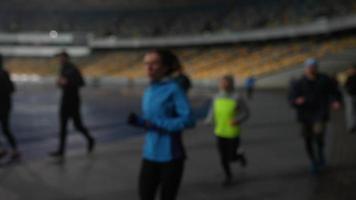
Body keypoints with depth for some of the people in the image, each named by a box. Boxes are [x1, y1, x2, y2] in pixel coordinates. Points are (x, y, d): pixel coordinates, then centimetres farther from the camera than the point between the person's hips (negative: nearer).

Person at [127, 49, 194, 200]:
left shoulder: (174, 89, -12)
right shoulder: (149, 92, 9)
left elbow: (188, 120, -20)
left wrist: (158, 124, -21)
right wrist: (137, 121, -3)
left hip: (171, 155, -6)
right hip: (150, 154, 6)